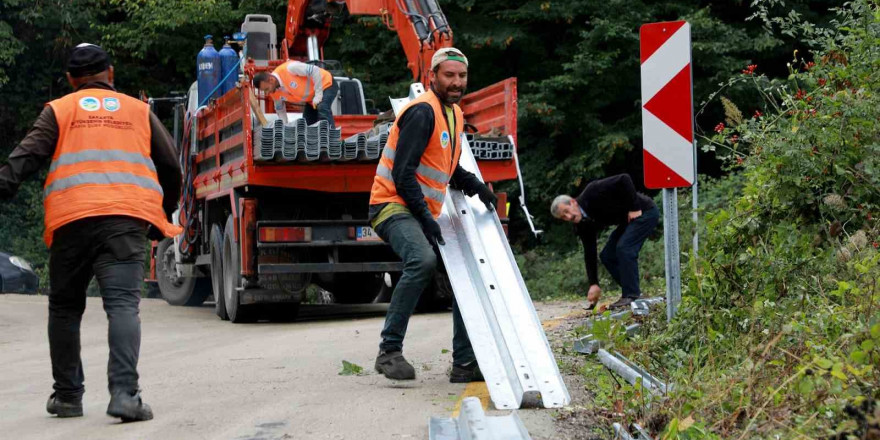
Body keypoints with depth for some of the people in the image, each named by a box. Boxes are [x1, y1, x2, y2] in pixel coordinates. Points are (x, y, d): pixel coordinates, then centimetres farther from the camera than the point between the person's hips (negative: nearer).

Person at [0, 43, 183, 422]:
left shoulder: (59, 110, 15)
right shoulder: (139, 111, 21)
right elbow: (170, 166, 21)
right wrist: (164, 213, 34)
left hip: (71, 219, 0)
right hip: (126, 219, 0)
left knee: (64, 307, 14)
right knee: (123, 304, -8)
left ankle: (67, 395, 20)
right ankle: (124, 393, -24)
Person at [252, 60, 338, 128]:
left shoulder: (288, 69, -33)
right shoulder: (274, 93, -9)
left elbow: (315, 71, -31)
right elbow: (280, 111, 9)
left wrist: (318, 95, -29)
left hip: (326, 85, -8)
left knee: (322, 109, -32)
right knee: (307, 124, 4)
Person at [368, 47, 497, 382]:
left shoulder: (455, 114, 15)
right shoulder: (422, 112, -15)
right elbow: (403, 172, -21)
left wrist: (475, 186, 12)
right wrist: (424, 217, -25)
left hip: (426, 213, 10)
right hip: (394, 206, -10)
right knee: (423, 260, -35)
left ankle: (465, 364, 17)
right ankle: (389, 351, -28)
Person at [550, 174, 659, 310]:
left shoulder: (593, 193, -27)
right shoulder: (583, 226, -4)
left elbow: (624, 179, -28)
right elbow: (589, 254, 0)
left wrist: (634, 208, -26)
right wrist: (594, 284, -5)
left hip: (645, 211, -8)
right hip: (626, 221, 8)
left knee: (624, 248, -22)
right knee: (607, 256, 1)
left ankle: (632, 295, -17)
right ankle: (631, 292, 9)